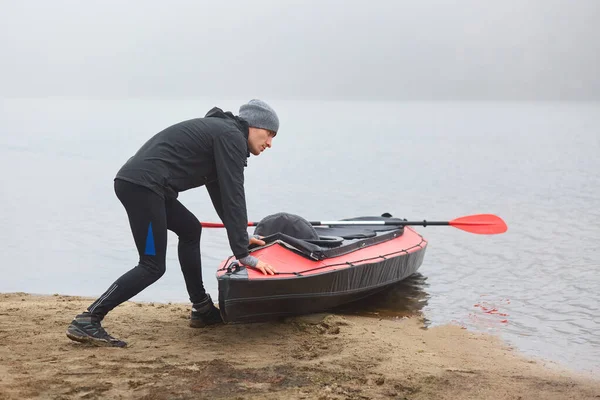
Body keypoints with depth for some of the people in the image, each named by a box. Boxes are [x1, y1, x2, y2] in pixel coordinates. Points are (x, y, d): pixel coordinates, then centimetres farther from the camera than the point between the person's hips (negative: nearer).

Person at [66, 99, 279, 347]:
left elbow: (220, 192, 37)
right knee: (152, 267, -7)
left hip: (134, 182, 11)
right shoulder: (231, 136, -3)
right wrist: (243, 254, -9)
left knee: (190, 229, 23)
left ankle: (202, 309, 27)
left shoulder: (217, 131, 27)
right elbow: (233, 196, -10)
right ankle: (86, 321, -11)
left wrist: (241, 236, 42)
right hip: (142, 185, -11)